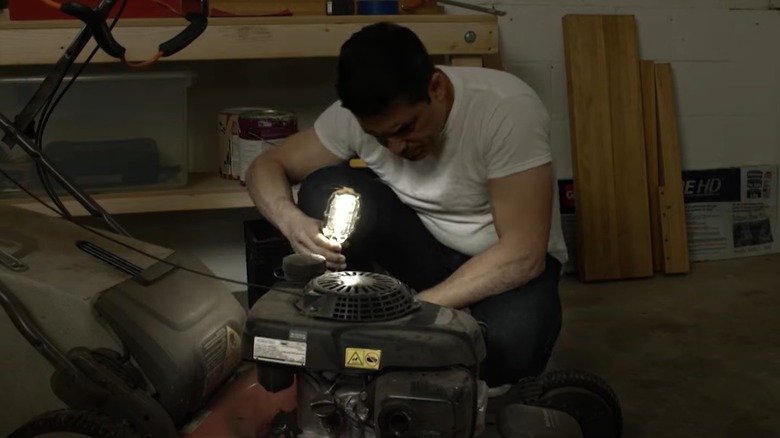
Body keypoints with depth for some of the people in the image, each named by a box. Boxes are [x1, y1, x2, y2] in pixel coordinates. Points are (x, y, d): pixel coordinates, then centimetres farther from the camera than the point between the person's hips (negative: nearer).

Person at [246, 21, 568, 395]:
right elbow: (266, 166, -7)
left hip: (506, 263, -3)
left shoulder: (507, 109, -29)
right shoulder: (357, 114, -16)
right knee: (324, 192, -23)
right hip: (422, 251, 4)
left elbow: (524, 253, -30)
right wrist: (292, 221, -31)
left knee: (510, 343, -38)